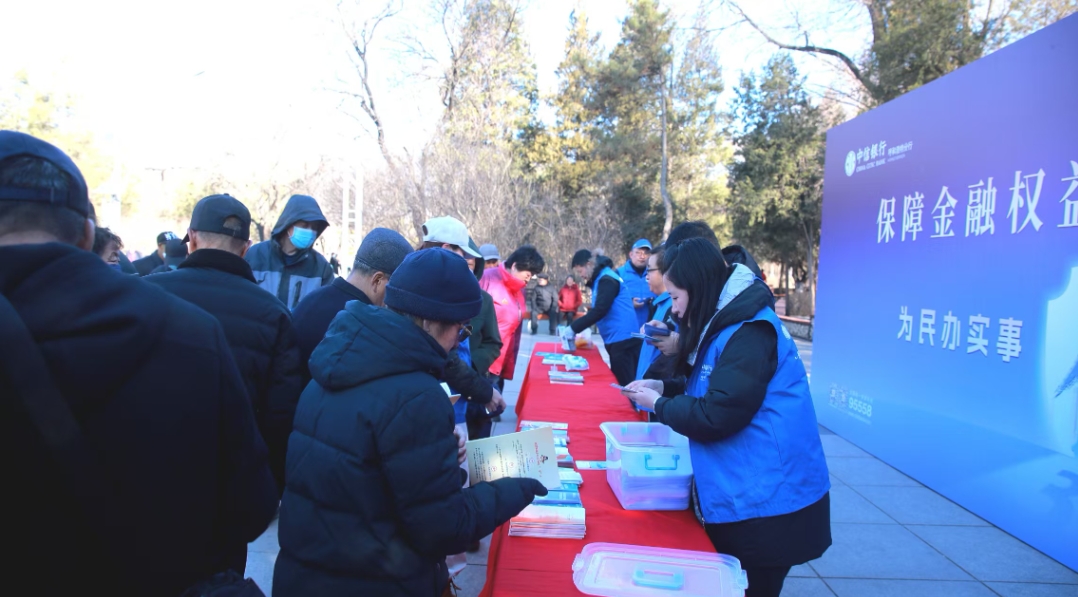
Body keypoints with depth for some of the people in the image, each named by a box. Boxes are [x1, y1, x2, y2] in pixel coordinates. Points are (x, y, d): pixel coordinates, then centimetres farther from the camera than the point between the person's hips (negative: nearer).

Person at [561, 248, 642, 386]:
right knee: (619, 382, 13)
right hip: (618, 339, 10)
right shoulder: (601, 278, 17)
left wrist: (573, 329, -17)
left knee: (624, 384, -6)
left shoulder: (606, 279, -13)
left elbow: (600, 310, -21)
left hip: (622, 339, -10)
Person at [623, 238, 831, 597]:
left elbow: (716, 417, -25)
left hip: (767, 504, -9)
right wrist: (663, 387, 5)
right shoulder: (725, 325, 9)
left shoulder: (749, 333, -22)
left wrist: (657, 404, -11)